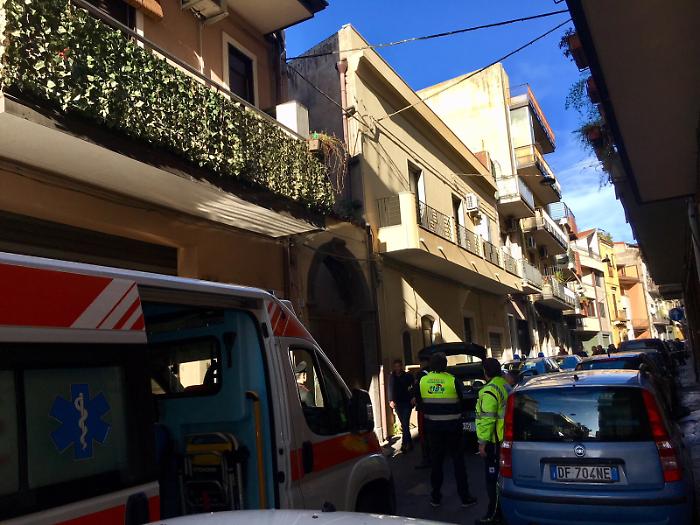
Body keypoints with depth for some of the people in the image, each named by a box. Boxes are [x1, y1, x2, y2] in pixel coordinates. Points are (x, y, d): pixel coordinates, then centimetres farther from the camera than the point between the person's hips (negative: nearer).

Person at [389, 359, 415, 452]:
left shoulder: (408, 376, -4)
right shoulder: (392, 377, 6)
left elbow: (414, 387, -9)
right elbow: (390, 390, 6)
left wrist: (413, 397, -20)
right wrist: (391, 400, -5)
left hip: (407, 403, -4)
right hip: (397, 404, 4)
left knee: (405, 424, -11)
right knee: (404, 424, 10)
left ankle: (404, 444, -8)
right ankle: (409, 443, 20)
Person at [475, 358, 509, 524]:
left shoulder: (489, 391, -20)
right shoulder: (505, 384, 10)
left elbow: (487, 419, -23)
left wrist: (482, 442, -18)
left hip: (495, 441, -10)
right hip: (506, 439, 10)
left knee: (493, 479, -3)